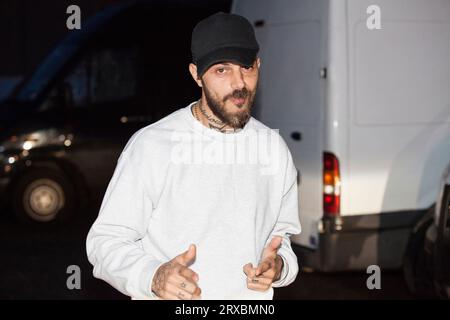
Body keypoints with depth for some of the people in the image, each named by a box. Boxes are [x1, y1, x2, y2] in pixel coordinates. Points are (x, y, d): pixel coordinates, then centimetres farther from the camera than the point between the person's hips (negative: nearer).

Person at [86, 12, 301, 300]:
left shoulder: (275, 148, -1)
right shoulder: (152, 145, -15)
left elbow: (281, 233, 10)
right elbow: (106, 241, -12)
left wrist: (278, 265, -10)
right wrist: (153, 276, -29)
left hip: (253, 297, 4)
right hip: (167, 297, -3)